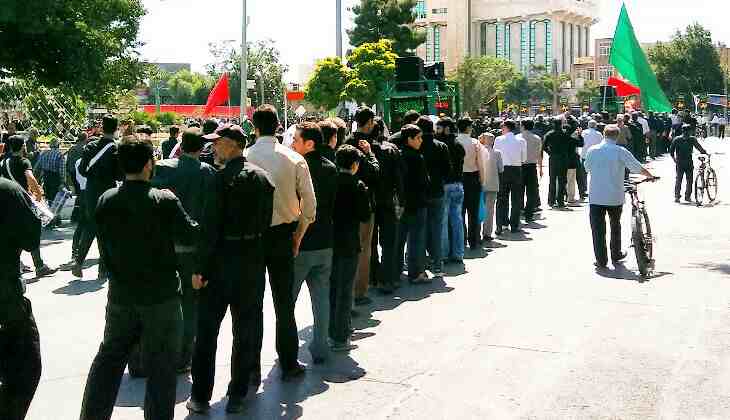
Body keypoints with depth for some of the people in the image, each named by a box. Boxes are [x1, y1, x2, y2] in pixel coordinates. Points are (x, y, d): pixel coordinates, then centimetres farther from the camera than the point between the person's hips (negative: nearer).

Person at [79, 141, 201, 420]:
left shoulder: (105, 200, -2)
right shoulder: (164, 200, -16)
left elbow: (104, 246, 6)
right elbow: (191, 236, -10)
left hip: (120, 295, 4)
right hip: (161, 295, -4)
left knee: (109, 357, 19)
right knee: (161, 365, 7)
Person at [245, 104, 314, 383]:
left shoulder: (242, 159, -8)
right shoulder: (294, 159, -5)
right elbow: (309, 205, -4)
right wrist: (297, 237, 9)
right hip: (282, 235, 1)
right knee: (284, 303, 11)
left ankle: (251, 368, 13)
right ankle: (289, 365, 19)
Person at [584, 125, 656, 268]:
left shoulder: (592, 150, -1)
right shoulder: (621, 152, -7)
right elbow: (638, 168, -2)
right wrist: (650, 176, 17)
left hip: (595, 196, 0)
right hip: (615, 196, 0)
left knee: (598, 229, 4)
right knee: (615, 225, 20)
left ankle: (601, 260, 3)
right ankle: (616, 255, 30)